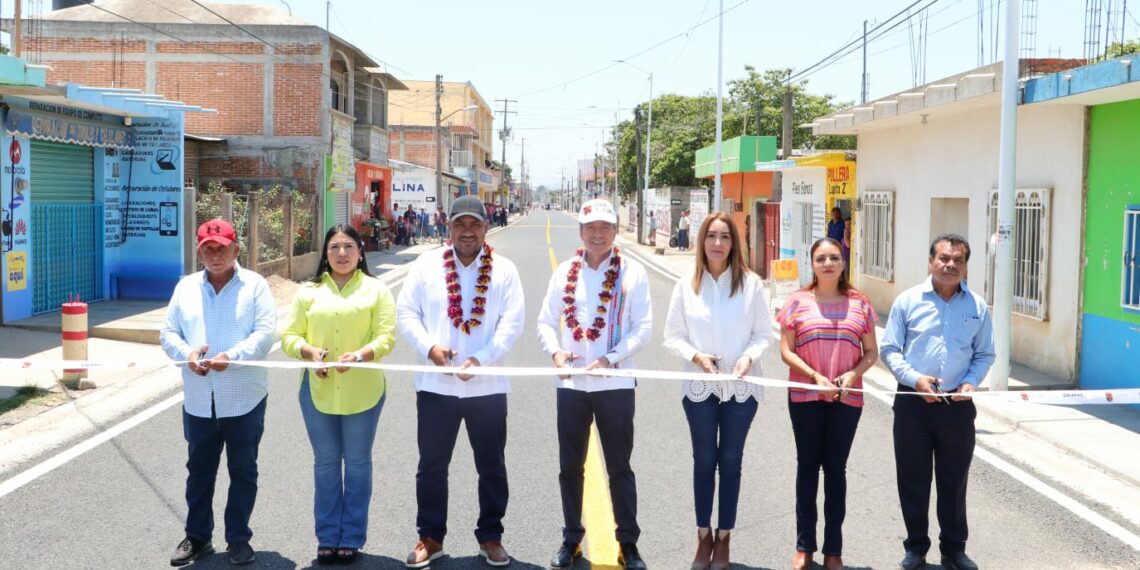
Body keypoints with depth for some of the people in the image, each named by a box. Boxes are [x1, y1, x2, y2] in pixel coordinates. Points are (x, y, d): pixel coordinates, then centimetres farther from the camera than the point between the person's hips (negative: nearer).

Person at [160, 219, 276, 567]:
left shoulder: (254, 285, -2)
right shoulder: (186, 287, 8)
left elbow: (265, 333, -11)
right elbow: (168, 333, 6)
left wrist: (232, 356, -26)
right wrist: (187, 354, -15)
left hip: (244, 399, -3)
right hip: (198, 400, 3)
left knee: (243, 472, 7)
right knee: (199, 471, 13)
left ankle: (238, 538, 20)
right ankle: (197, 536, 27)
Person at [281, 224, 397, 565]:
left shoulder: (376, 290, 2)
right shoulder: (309, 291, 7)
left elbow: (387, 336, -5)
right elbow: (289, 336, 5)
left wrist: (360, 355, -23)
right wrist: (310, 352, -16)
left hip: (362, 392, -2)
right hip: (318, 391, 2)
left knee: (357, 462, 7)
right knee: (325, 462, 10)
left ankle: (352, 537, 19)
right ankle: (327, 537, 22)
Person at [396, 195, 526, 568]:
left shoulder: (504, 270, -1)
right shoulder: (427, 265, 1)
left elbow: (512, 323, -6)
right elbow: (406, 312, 1)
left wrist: (480, 359, -18)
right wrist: (428, 346, -15)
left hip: (487, 385, 0)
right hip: (435, 384, 1)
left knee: (491, 467, 10)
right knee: (431, 466, 10)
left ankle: (490, 537, 26)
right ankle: (430, 537, 25)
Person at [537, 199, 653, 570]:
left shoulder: (633, 272, -3)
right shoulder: (565, 272, 5)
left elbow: (643, 328, -6)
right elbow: (546, 321, 6)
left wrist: (611, 359, -18)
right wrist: (555, 351, -14)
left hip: (615, 384, -2)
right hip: (571, 383, 3)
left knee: (620, 468, 7)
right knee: (570, 466, 12)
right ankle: (571, 539, 26)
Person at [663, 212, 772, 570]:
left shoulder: (751, 283, -7)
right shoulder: (686, 285, -4)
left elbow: (764, 333, -2)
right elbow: (672, 335, 0)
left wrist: (749, 356, -19)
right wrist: (695, 356, -15)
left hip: (741, 387, -1)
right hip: (699, 387, 1)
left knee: (730, 462, 10)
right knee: (704, 461, 11)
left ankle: (723, 538, 23)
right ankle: (704, 536, 25)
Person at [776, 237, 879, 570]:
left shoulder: (859, 303, 4)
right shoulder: (798, 302, -1)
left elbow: (871, 353, 6)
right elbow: (786, 351, -2)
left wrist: (853, 374, -13)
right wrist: (816, 377, -15)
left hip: (847, 398, 1)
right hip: (805, 397, -1)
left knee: (836, 469, 8)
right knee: (808, 467, 8)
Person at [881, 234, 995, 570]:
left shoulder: (977, 306, 4)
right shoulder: (908, 300, -2)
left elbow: (985, 354, 10)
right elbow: (889, 350, -1)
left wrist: (971, 382, -8)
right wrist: (915, 378, -16)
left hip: (958, 405, 1)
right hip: (913, 402, -1)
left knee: (954, 480, 10)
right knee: (913, 479, 7)